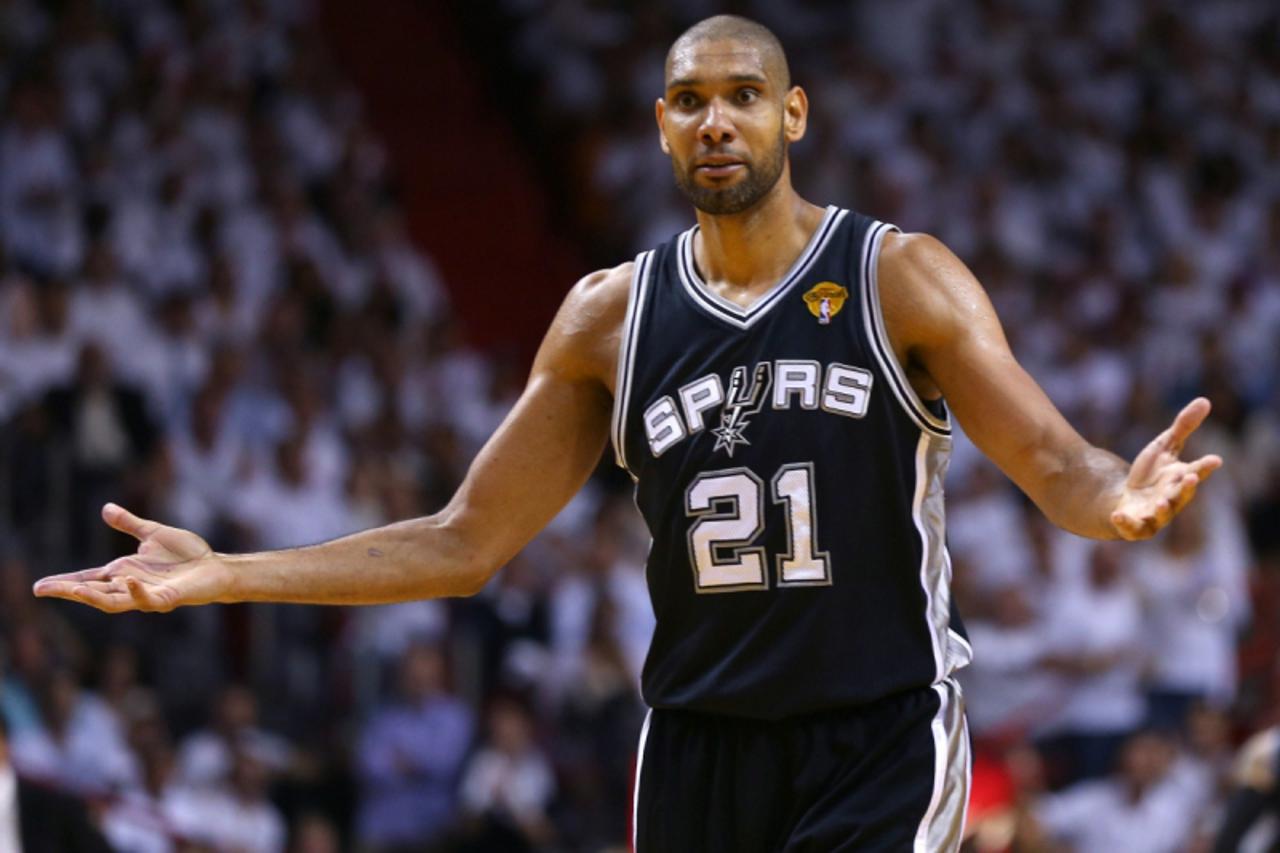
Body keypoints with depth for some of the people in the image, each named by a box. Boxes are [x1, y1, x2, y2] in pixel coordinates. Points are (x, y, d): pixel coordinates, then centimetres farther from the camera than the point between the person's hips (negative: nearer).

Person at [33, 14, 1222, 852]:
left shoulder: (900, 280, -4)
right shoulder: (610, 318, 5)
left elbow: (1054, 465, -10)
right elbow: (465, 543, 8)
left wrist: (1118, 500, -37)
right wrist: (219, 577, 0)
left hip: (879, 735, -4)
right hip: (700, 740, 4)